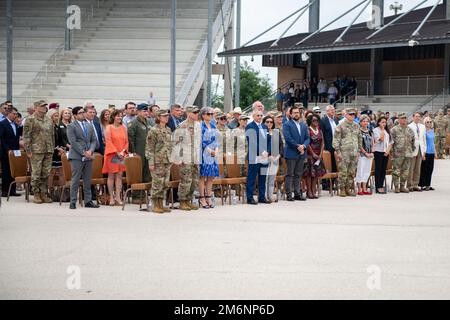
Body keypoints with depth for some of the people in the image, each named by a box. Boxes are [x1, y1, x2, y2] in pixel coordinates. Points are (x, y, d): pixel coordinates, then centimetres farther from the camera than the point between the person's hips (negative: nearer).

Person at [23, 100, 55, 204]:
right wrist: (28, 150, -12)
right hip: (37, 151, -6)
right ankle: (36, 194, 5)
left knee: (46, 174, 6)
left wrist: (52, 148, 13)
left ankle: (44, 193, 13)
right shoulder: (31, 119, -4)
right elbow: (26, 136, -7)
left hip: (48, 151, 6)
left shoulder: (48, 120, 14)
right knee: (36, 174, -2)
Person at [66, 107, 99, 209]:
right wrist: (83, 153, -14)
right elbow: (73, 142, -11)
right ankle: (73, 202, 0)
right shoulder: (71, 126, -3)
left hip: (88, 156, 6)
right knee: (75, 180, -4)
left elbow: (94, 140, 13)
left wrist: (90, 151, -5)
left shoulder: (89, 126, 16)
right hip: (77, 156, -6)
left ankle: (88, 201, 12)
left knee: (88, 180, 7)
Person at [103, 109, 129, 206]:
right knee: (111, 176, 0)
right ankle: (111, 197, 4)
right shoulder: (109, 128, -2)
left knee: (119, 176, 1)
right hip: (111, 154, -4)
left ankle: (118, 197, 2)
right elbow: (109, 142, -9)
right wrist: (116, 152, -14)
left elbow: (126, 141, 10)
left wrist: (123, 151, -5)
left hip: (121, 155, 4)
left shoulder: (123, 128, 11)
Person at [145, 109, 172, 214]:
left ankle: (161, 204, 15)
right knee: (157, 183, -5)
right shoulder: (153, 131, -8)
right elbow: (149, 148, -10)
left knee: (165, 183, 7)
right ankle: (155, 205, 3)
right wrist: (151, 162, -14)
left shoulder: (168, 130, 13)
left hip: (167, 161, 7)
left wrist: (172, 159, 16)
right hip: (158, 161, -7)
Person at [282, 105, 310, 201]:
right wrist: (297, 147, -14)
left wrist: (303, 146, -8)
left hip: (302, 153, 6)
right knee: (290, 174, -3)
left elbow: (307, 138, 11)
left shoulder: (304, 125, 16)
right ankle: (289, 194, -1)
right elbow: (288, 138, -13)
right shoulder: (287, 125, -3)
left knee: (298, 174, 8)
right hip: (291, 153, -6)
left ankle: (297, 193, 12)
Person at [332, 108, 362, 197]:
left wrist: (358, 150, 13)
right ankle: (342, 189, 2)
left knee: (352, 172, 7)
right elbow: (336, 140, -6)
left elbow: (360, 139, 20)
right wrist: (338, 151, -11)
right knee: (343, 172, -5)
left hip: (354, 153, 5)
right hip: (344, 152, -5)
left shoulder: (356, 126, 13)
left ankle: (348, 188, 15)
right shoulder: (340, 126, -3)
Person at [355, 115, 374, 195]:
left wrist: (372, 152, 0)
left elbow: (372, 143, 14)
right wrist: (366, 153, -11)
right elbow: (359, 144, -9)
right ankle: (359, 190, -1)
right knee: (360, 171, -5)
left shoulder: (370, 132, 13)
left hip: (369, 155, 6)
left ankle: (364, 189, 14)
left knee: (367, 171, 8)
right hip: (362, 154, -6)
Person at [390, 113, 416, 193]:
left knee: (405, 171, 9)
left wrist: (413, 149, 15)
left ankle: (402, 186, 17)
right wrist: (392, 151, -8)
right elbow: (391, 141, -5)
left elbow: (413, 140, 22)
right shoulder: (394, 129, -4)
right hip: (398, 154, -6)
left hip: (407, 154, 6)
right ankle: (396, 187, 2)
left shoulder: (409, 130, 14)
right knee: (396, 171, -4)